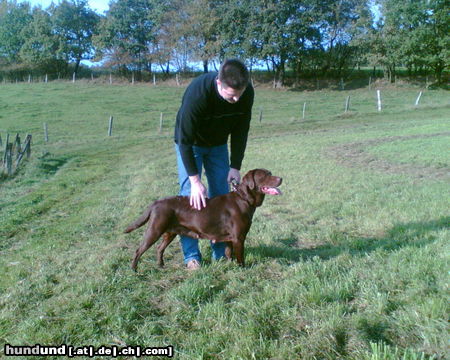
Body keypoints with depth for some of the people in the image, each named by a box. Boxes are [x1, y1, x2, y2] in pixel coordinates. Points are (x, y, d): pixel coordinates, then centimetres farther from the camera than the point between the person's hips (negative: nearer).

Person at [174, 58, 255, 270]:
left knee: (221, 194, 3)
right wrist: (195, 180, -32)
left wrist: (235, 166, -15)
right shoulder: (197, 93, -38)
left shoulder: (247, 93, -24)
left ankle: (220, 250, 16)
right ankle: (191, 255, 3)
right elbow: (185, 140, -32)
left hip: (218, 144, 4)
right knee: (190, 194, -8)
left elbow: (241, 131, -10)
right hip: (190, 144, -4)